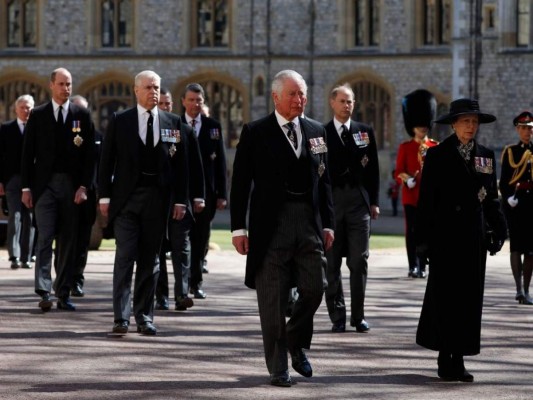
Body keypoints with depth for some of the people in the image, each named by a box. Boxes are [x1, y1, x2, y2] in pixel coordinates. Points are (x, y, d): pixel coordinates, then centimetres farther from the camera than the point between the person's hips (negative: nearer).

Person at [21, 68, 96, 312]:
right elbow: (28, 153, 6)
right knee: (45, 237, -10)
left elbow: (89, 154, 4)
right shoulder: (38, 116, 6)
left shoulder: (82, 116, 6)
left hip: (71, 186, 1)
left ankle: (63, 294, 9)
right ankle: (44, 291, -14)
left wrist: (84, 186, -5)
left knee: (68, 241, 4)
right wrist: (26, 187, 0)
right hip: (45, 183, -1)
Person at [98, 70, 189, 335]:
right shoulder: (119, 121, 4)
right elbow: (106, 161, 4)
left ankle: (144, 316, 12)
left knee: (150, 259, 6)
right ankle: (121, 317, -9)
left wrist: (180, 199, 3)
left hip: (158, 197, 2)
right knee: (125, 256, -8)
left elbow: (180, 163, 8)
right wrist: (104, 196, -2)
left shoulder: (173, 123, 7)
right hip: (127, 196, -2)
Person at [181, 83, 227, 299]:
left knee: (201, 238, 6)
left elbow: (220, 161, 6)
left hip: (206, 190, 2)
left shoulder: (213, 126, 7)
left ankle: (196, 282, 14)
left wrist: (221, 193, 0)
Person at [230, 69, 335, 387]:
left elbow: (324, 180, 14)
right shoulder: (255, 133, 0)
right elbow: (241, 182, -1)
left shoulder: (316, 132, 12)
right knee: (273, 298, 0)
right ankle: (278, 367, 9)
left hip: (309, 221, 3)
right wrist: (239, 227, -6)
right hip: (271, 224, -3)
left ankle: (296, 343, 26)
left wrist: (328, 223, 9)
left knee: (314, 287, -1)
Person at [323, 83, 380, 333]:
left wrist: (374, 202, 4)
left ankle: (358, 316, 5)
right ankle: (338, 317, 6)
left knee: (359, 262, 0)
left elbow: (373, 169, 10)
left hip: (359, 202, 1)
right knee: (332, 263, 1)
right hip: (331, 202, -1)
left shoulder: (365, 132, 10)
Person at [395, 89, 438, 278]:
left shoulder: (435, 147, 8)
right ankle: (413, 266, 2)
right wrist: (406, 179, -17)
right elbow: (399, 172, 2)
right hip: (411, 195, -1)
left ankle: (422, 267, 2)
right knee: (411, 231, -2)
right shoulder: (405, 147, 5)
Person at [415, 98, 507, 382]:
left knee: (470, 297, 4)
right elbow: (426, 199, -3)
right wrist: (424, 237, -8)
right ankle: (446, 359, 2)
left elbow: (492, 198, 13)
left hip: (474, 237, 4)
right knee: (445, 295, -2)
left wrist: (498, 231, 5)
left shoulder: (485, 156, 11)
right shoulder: (438, 155, -1)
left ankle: (458, 359, 10)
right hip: (445, 236, -4)